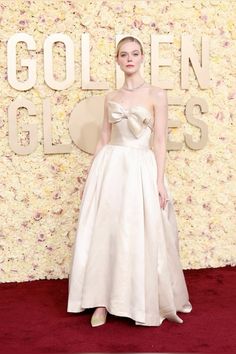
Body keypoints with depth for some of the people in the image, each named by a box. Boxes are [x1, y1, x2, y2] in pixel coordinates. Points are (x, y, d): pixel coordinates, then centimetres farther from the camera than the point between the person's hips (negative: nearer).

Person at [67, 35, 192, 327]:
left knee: (140, 238, -1)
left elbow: (160, 141, -4)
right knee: (104, 234, 1)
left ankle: (146, 302, 18)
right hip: (109, 168, 4)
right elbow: (104, 139, 13)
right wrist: (91, 176, 10)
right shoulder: (111, 97, 11)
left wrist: (159, 181, -11)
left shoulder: (156, 94, -1)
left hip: (141, 170, -3)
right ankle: (103, 302, 11)